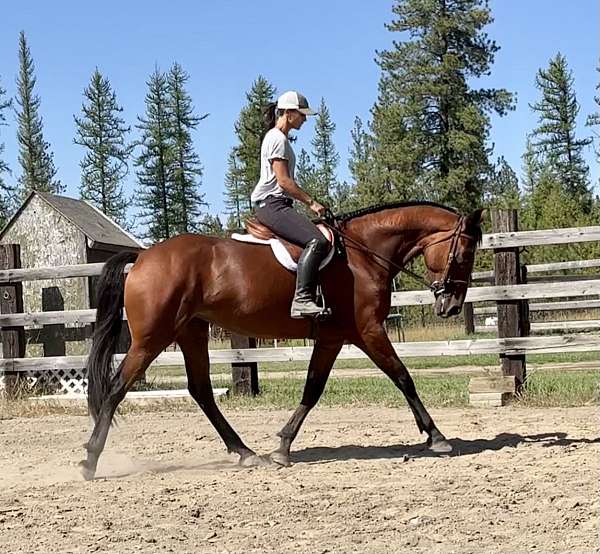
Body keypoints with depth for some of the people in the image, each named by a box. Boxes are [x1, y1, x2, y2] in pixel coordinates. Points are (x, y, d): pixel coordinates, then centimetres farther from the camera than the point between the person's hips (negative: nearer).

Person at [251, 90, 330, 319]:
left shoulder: (280, 138, 23)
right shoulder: (277, 139, -9)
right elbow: (283, 181, -16)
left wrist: (309, 201, 18)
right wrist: (311, 202, -12)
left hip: (277, 203, 11)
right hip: (271, 203, -11)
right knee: (317, 241, -27)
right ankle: (302, 300, -36)